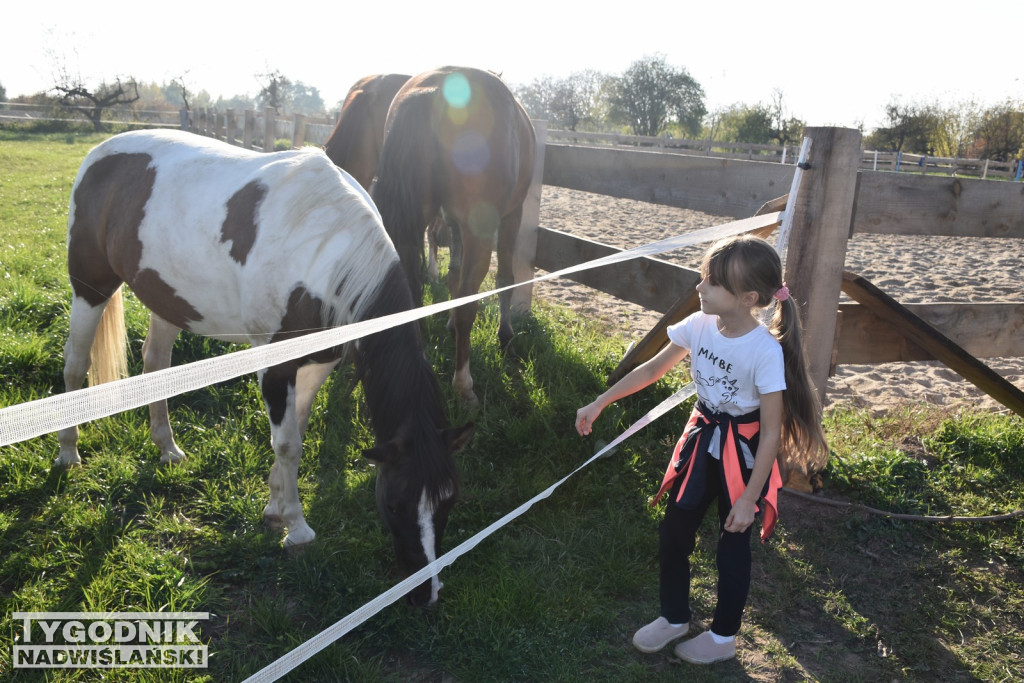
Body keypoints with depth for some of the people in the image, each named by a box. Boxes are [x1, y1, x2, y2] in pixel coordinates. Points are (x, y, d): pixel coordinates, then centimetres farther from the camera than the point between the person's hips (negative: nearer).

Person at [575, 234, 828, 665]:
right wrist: (599, 404, 3)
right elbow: (652, 369, 2)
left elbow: (771, 433, -21)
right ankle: (674, 617, 37)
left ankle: (723, 637, 35)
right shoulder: (699, 326, -11)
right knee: (673, 530, 13)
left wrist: (749, 498, -17)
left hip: (742, 451, -5)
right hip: (702, 439, 5)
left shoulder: (766, 351, -27)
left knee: (732, 544, 12)